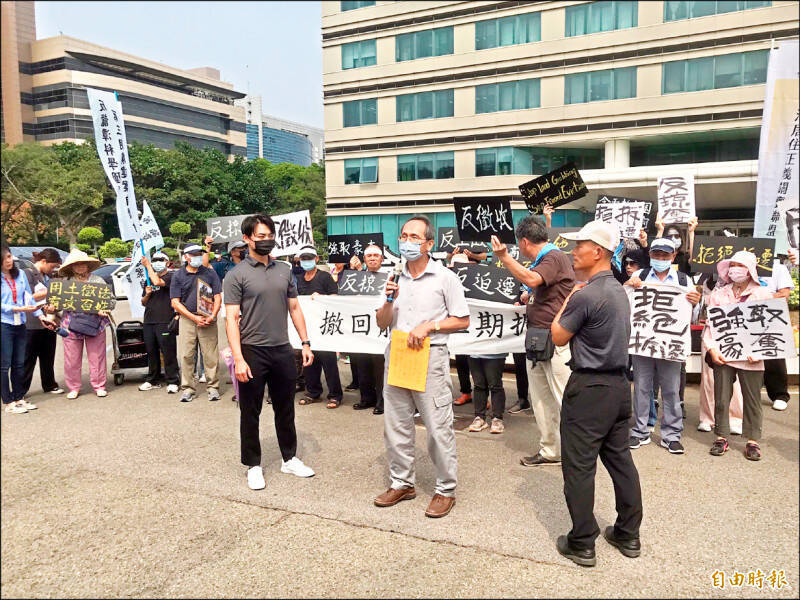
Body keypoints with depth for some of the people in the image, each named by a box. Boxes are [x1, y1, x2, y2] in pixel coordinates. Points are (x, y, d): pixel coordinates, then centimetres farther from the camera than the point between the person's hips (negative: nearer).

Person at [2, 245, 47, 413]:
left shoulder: (20, 274, 8)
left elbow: (29, 297, 12)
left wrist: (40, 315, 6)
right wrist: (20, 309, -20)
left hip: (20, 324, 5)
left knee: (19, 364, 11)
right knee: (5, 365, 1)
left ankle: (19, 398, 21)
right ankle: (8, 402, 8)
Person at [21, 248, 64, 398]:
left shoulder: (48, 276, 16)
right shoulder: (28, 273, -7)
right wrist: (49, 291, -14)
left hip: (49, 322, 7)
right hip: (33, 324, -7)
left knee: (48, 357, 14)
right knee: (28, 358, 0)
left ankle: (49, 385, 24)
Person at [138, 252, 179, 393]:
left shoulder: (170, 276, 0)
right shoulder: (149, 279, 21)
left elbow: (158, 282, -22)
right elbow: (143, 302, 25)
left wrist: (147, 265, -8)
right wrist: (147, 294, 2)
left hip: (165, 321, -7)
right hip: (149, 321, 7)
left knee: (168, 351, -6)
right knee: (151, 351, 11)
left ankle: (172, 381, 0)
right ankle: (153, 380, 21)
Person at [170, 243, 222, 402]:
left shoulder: (209, 273, 9)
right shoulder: (178, 276, 7)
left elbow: (218, 297, 7)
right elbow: (175, 302, 2)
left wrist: (212, 316, -10)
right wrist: (194, 318, -9)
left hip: (207, 319, 0)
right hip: (187, 319, 0)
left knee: (210, 355, -2)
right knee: (186, 355, 0)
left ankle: (213, 387, 8)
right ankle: (187, 388, 10)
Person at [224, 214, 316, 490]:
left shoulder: (284, 270, 9)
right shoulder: (237, 275, -6)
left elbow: (294, 308, 13)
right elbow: (231, 318, -10)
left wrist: (305, 342, 7)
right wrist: (238, 359, -17)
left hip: (282, 350, 4)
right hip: (253, 352, -4)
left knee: (286, 409, 15)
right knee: (250, 413, 7)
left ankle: (290, 459, 30)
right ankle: (253, 466, 22)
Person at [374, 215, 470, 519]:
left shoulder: (444, 277, -3)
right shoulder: (395, 278, 11)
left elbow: (463, 320, -3)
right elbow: (382, 323, 13)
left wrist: (429, 326, -15)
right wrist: (389, 301, -5)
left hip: (430, 356, -5)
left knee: (438, 427, -2)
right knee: (395, 425, 11)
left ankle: (446, 489, 12)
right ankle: (401, 482, 26)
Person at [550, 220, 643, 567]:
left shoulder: (585, 295, -19)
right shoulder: (619, 290, 10)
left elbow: (559, 337, -8)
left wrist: (568, 298, 3)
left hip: (589, 388, -9)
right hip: (619, 384, 9)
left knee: (579, 466, 2)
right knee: (620, 460, 16)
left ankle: (582, 544, 11)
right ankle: (628, 535, 28)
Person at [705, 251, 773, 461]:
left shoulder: (763, 294, 5)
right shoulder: (718, 294, 9)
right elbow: (710, 325, 7)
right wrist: (712, 349, -5)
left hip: (751, 357, -1)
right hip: (722, 356, 1)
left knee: (752, 399, 4)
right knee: (721, 398, 5)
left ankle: (752, 440, 15)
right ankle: (721, 437, 16)